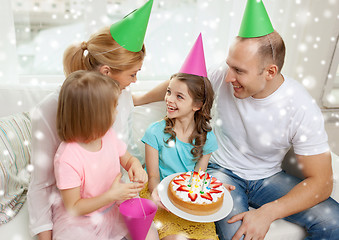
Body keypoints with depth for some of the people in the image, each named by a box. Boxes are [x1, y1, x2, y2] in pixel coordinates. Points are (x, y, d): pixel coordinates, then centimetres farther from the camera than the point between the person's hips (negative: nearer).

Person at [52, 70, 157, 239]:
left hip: (114, 209, 4)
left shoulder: (108, 135, -9)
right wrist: (112, 195, -28)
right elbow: (73, 208, -20)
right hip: (80, 221, -4)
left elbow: (127, 159, 10)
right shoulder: (67, 158, -28)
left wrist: (135, 166, -14)